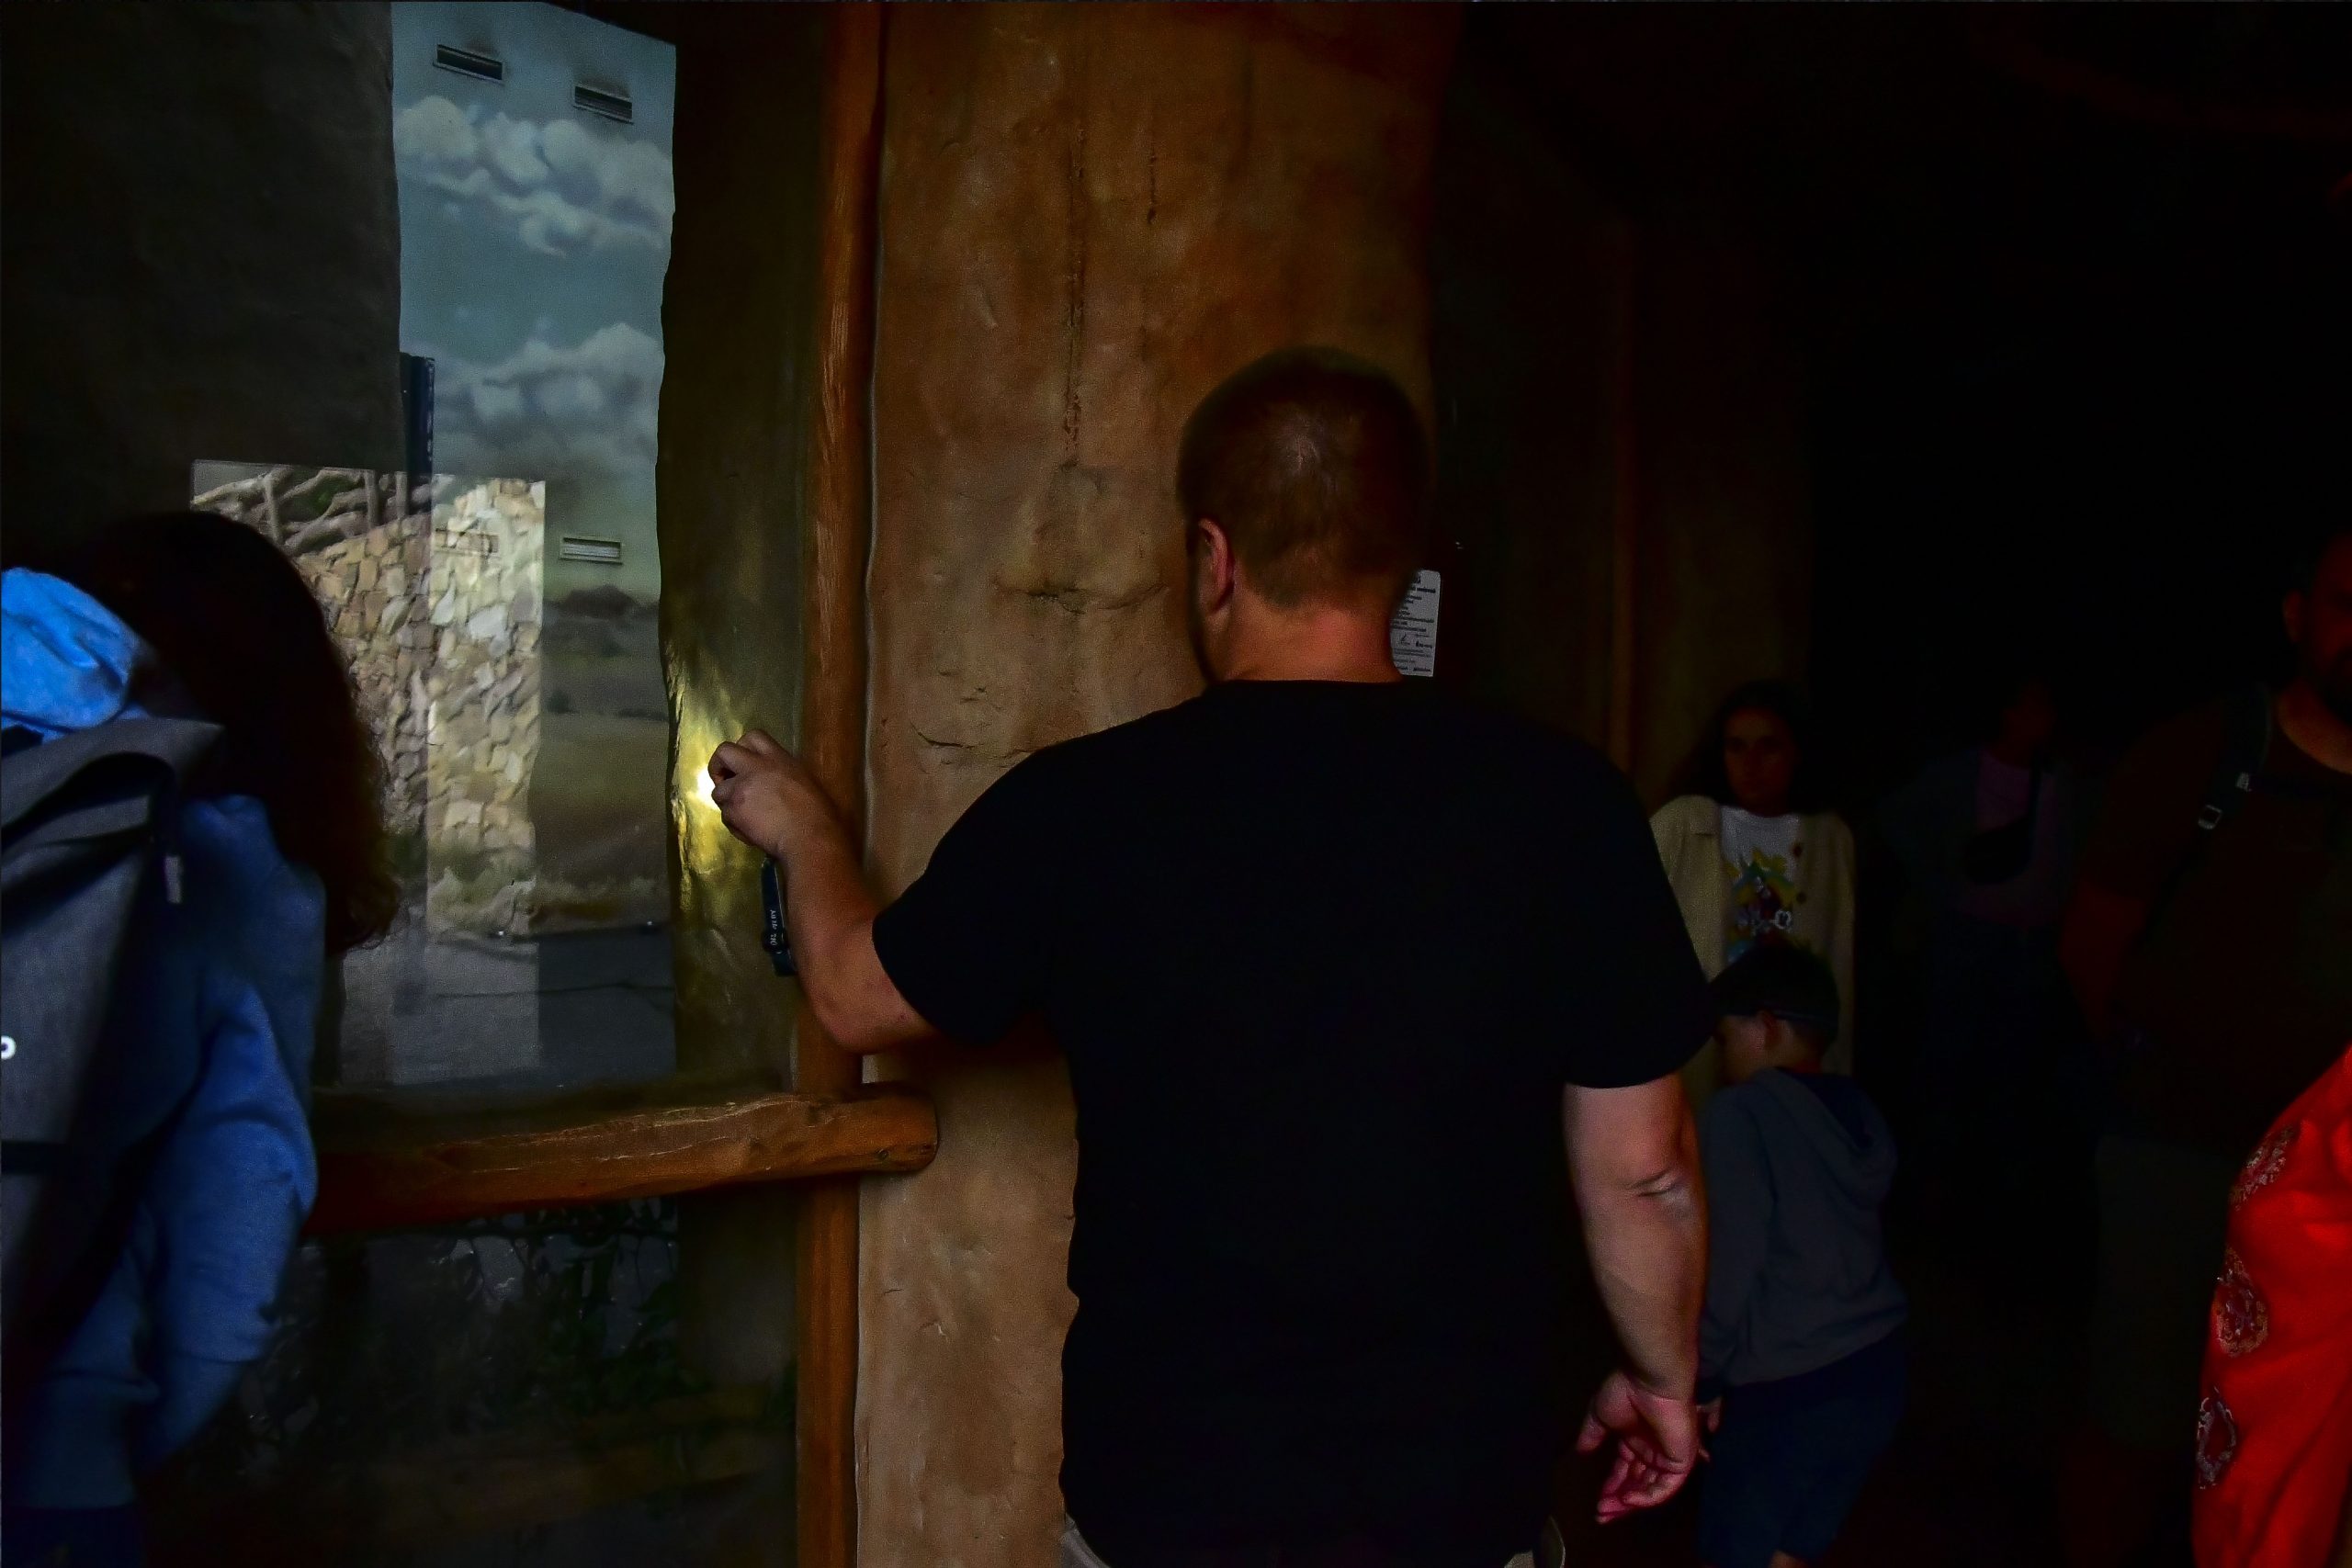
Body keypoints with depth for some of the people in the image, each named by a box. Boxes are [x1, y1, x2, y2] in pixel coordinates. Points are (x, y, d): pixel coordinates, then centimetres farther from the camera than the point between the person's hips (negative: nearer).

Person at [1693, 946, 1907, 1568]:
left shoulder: (1742, 1111, -13)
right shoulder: (1861, 1113, 8)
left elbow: (1729, 1261, -15)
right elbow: (1836, 1249, 13)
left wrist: (1700, 1376, -3)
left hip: (1790, 1385, -7)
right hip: (1874, 1367, 7)